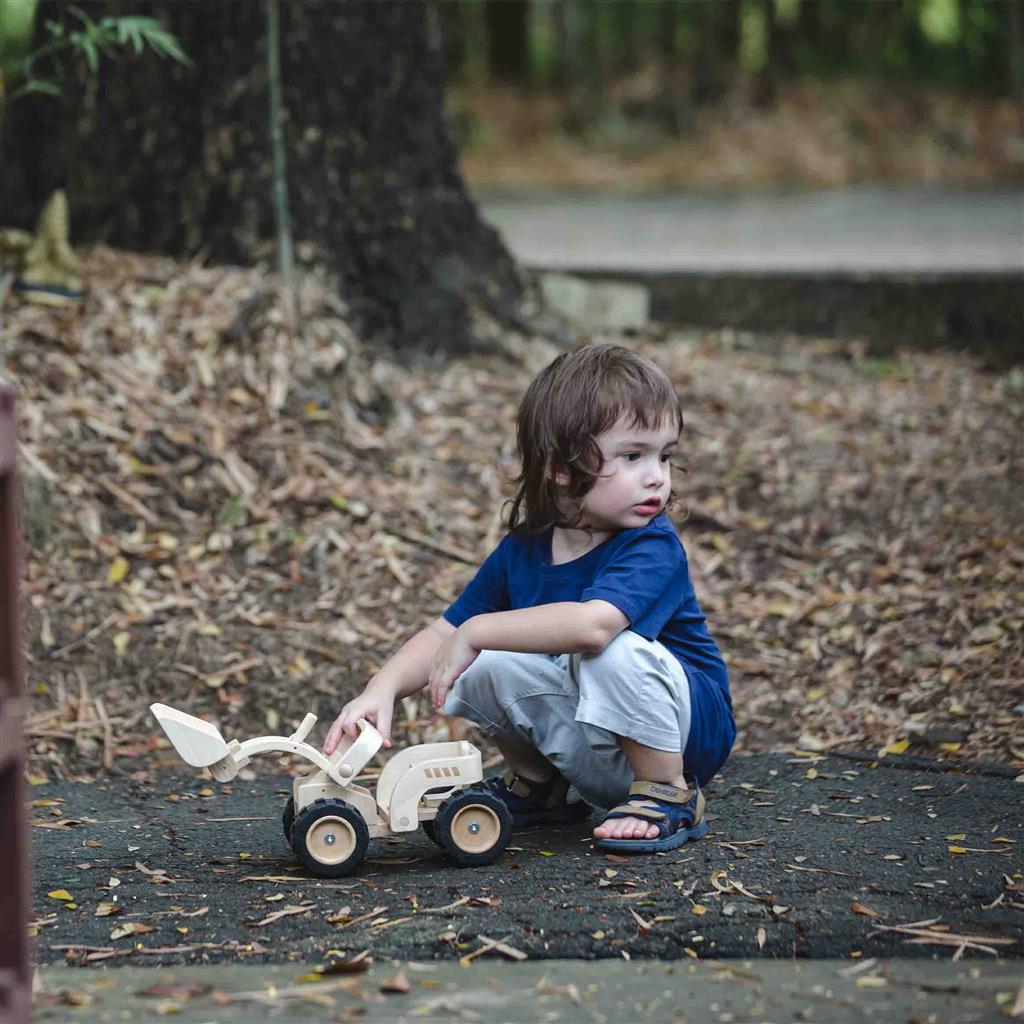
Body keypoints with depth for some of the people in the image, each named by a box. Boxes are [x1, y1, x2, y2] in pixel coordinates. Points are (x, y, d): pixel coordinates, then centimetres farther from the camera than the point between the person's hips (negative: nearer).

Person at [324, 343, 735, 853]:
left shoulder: (652, 547, -23)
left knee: (614, 651, -33)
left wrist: (477, 631, -34)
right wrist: (382, 689, -17)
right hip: (593, 759, 5)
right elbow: (445, 633, 3)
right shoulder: (522, 551, -2)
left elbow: (593, 623, -42)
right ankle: (538, 785, 12)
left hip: (690, 731, -5)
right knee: (487, 666, -14)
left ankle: (669, 795, -11)